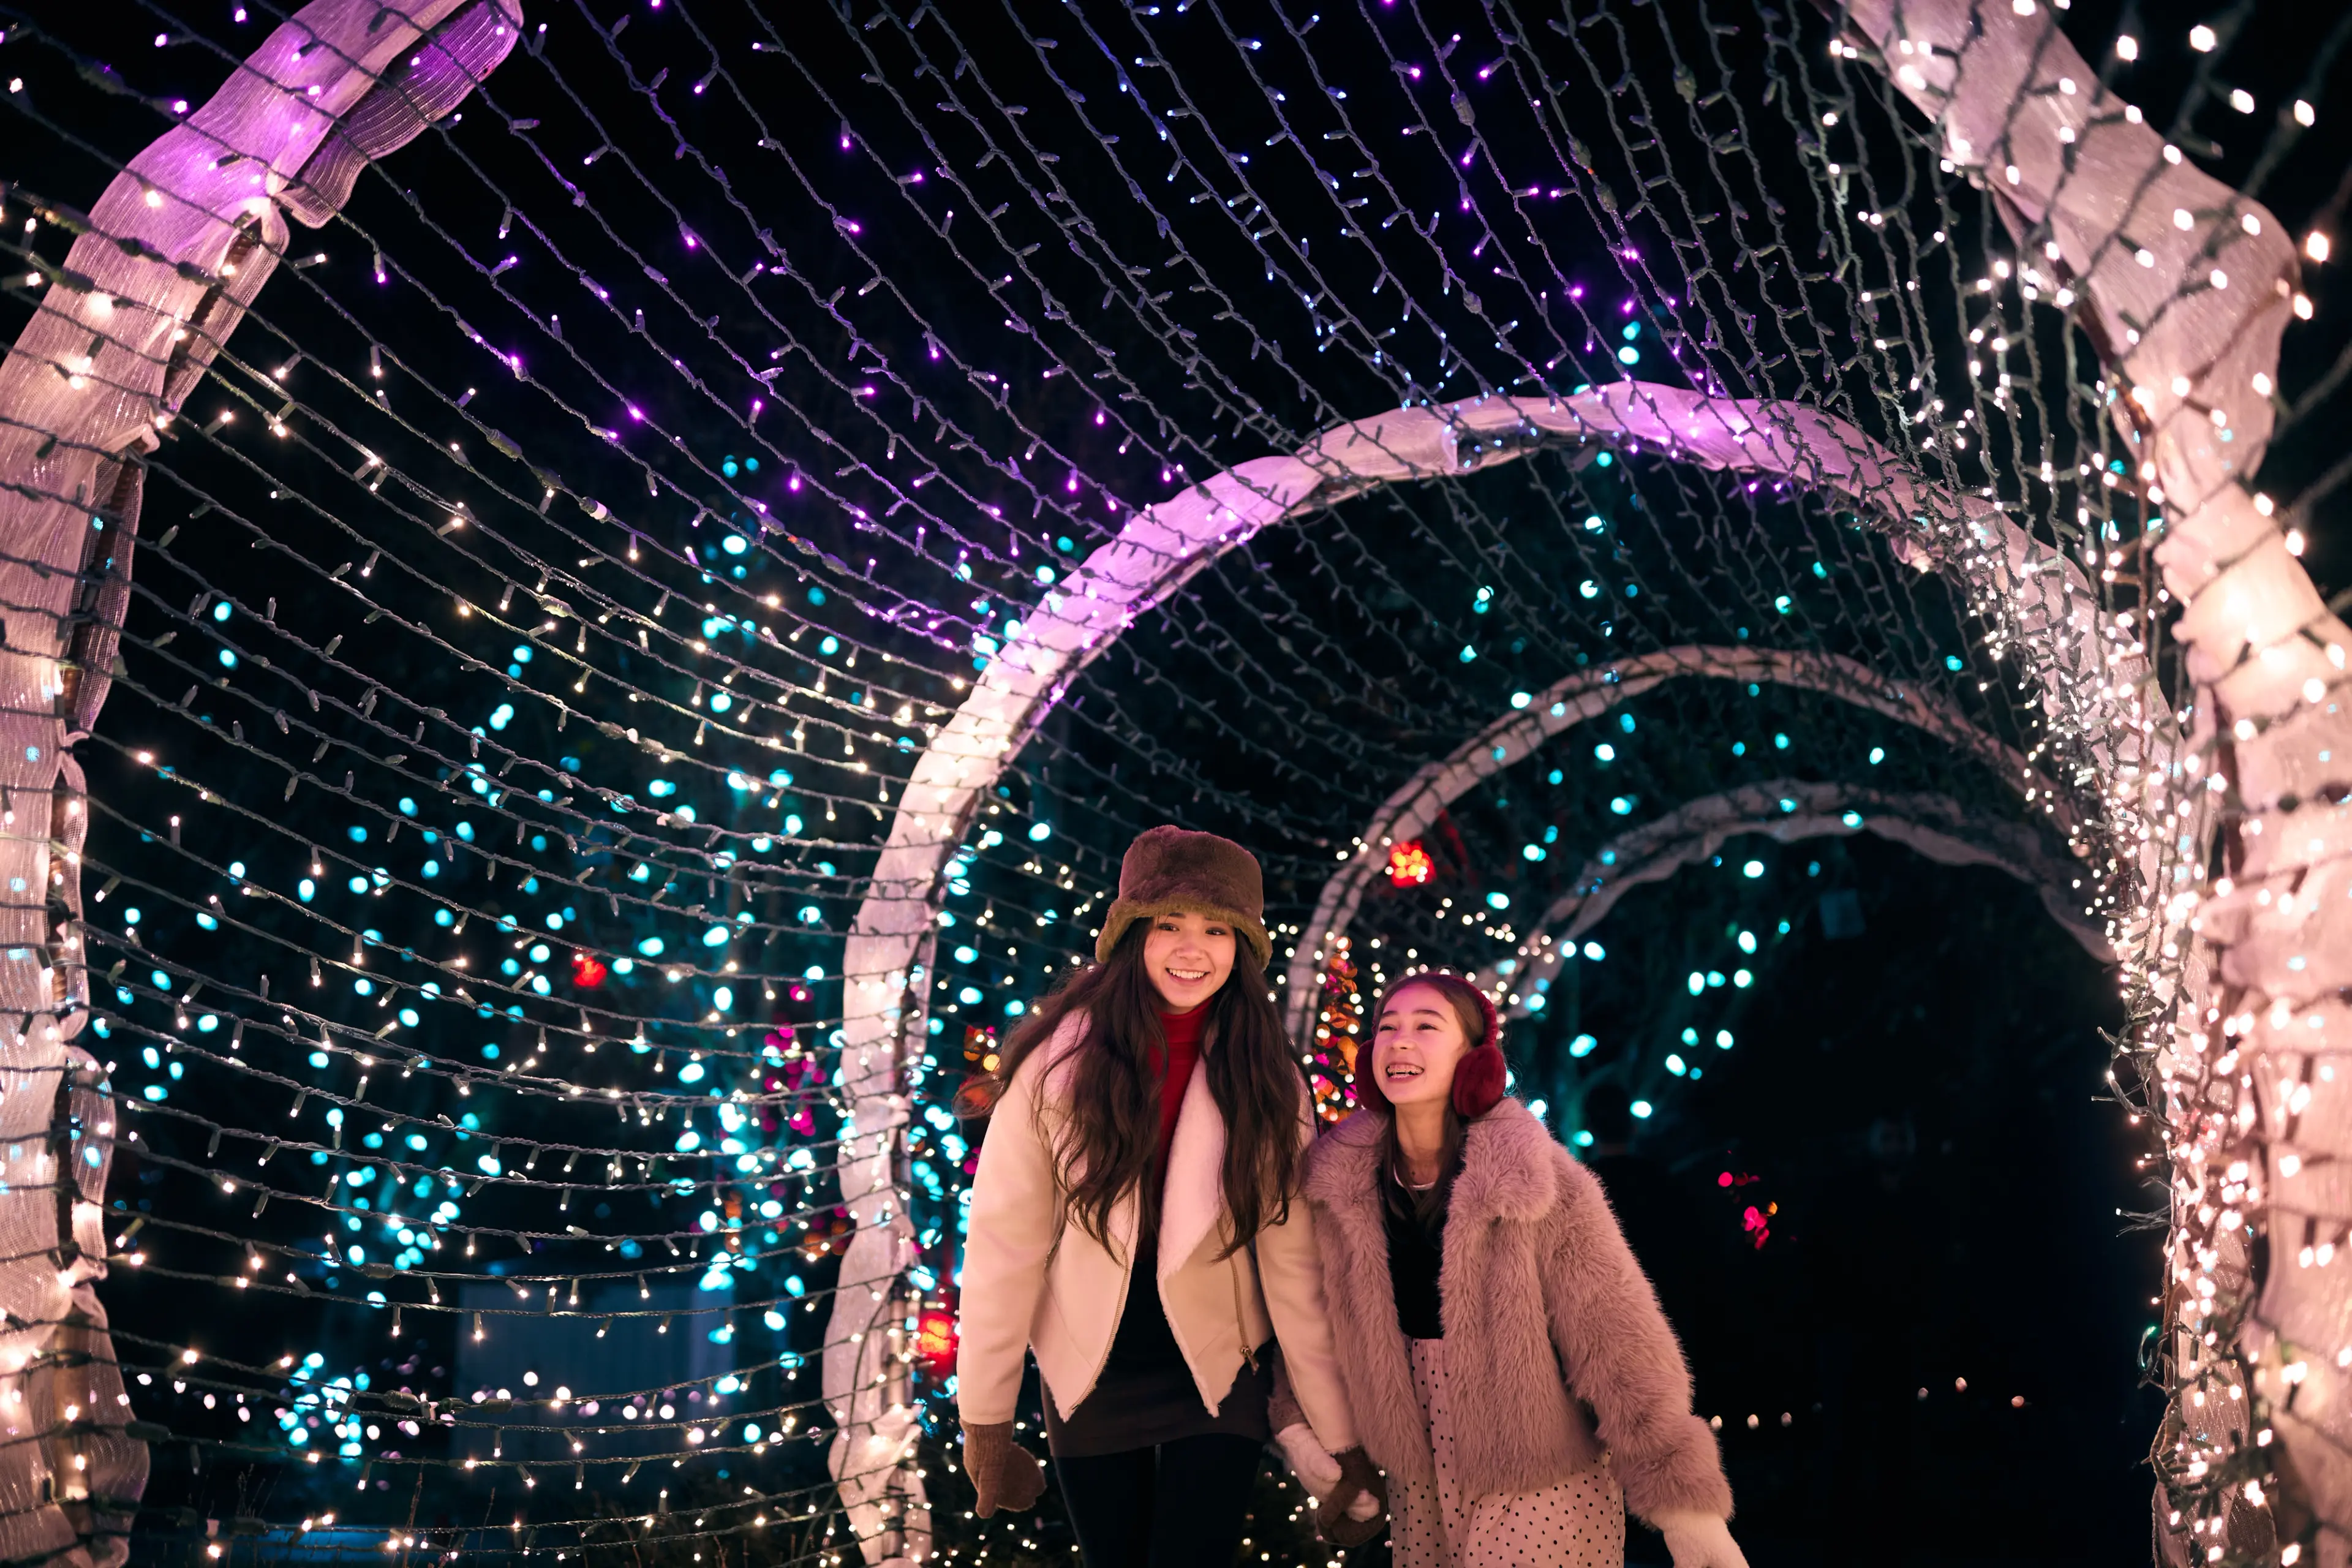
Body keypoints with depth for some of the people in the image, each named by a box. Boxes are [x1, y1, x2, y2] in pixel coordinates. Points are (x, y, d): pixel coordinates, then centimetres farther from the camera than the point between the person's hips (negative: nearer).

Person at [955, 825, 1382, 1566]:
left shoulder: (1268, 1083, -10)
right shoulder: (1059, 1060, -14)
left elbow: (1294, 1264, -11)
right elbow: (1005, 1242, -13)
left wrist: (1343, 1440, -11)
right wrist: (986, 1420, -11)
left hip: (1217, 1379, 0)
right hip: (1088, 1379, 0)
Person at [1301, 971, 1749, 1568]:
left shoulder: (1538, 1183, -19)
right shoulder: (1342, 1179, -7)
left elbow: (1621, 1345, -17)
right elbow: (1314, 1320, 7)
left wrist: (1690, 1511, -16)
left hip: (1544, 1485, -4)